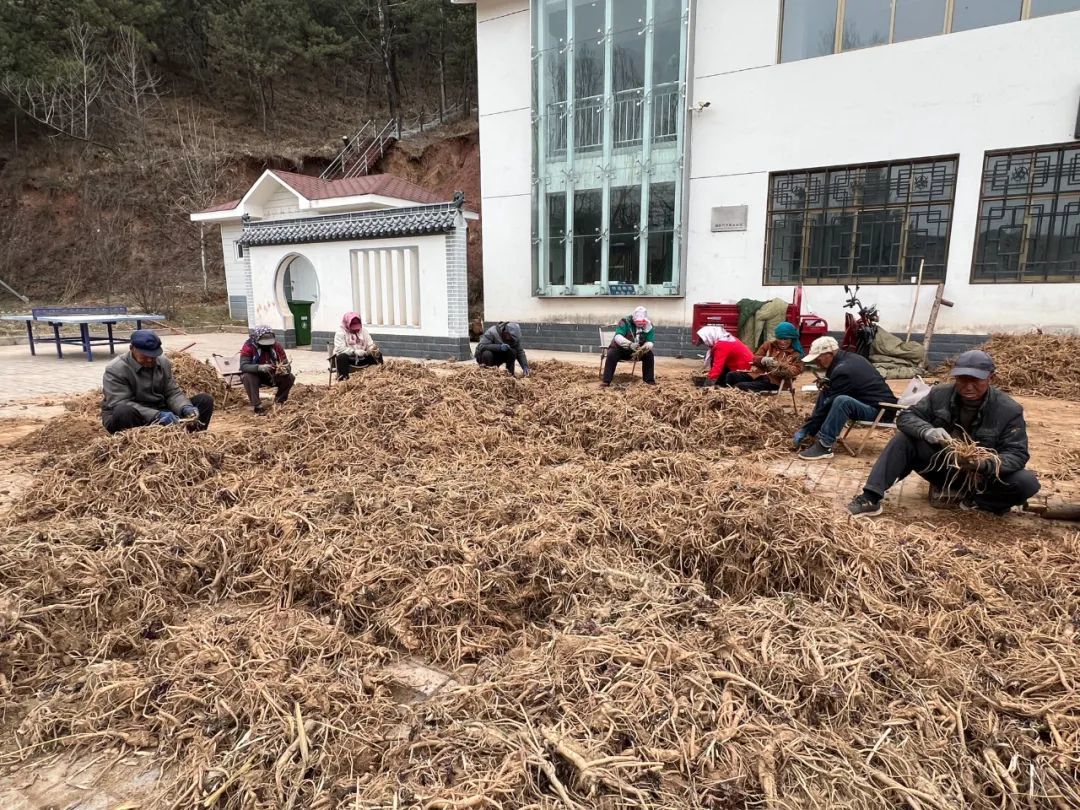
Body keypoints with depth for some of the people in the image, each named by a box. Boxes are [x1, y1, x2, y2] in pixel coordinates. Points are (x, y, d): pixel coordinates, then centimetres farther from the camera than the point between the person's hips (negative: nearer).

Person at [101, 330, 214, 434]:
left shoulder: (164, 363, 4)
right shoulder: (116, 370, -14)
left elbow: (173, 393, 0)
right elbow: (120, 404, -24)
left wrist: (186, 408, -23)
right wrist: (157, 416, -36)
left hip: (160, 412, 5)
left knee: (205, 400, -10)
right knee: (124, 412, -42)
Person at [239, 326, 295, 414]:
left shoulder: (277, 346, -14)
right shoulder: (248, 346, -22)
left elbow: (286, 364, -14)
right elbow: (243, 366, -32)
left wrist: (284, 370, -40)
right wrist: (260, 367, -51)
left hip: (272, 376, 3)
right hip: (256, 375, -3)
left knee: (290, 377, -20)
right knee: (247, 376, -35)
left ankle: (279, 401, 3)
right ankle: (256, 405, -25)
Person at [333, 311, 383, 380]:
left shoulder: (363, 331, 9)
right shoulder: (340, 331, -8)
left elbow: (370, 345, 3)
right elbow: (340, 349, -20)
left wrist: (373, 348, -23)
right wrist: (355, 352, -30)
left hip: (361, 359, 5)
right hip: (348, 359, -5)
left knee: (378, 354, -9)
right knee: (342, 356, -37)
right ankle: (343, 378, -31)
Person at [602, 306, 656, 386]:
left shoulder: (649, 326, -11)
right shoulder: (625, 322, -22)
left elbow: (650, 342, -18)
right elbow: (618, 337, -36)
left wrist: (645, 347, -44)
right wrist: (630, 344, -53)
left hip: (638, 351, 3)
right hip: (620, 349, -3)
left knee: (649, 354, -21)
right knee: (612, 354, -32)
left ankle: (649, 380, -10)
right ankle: (606, 381, -30)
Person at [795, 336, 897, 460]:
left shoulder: (844, 370, -24)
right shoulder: (847, 357, 4)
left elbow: (828, 405, -20)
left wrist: (806, 430, -14)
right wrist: (827, 384, -1)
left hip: (880, 408, -10)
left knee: (842, 401, -34)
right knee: (826, 394, 10)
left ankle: (824, 445, -25)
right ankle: (821, 433, 1)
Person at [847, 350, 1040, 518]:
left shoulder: (1009, 410, -16)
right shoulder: (939, 394, -9)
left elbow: (1017, 454, -18)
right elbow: (907, 416, -12)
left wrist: (988, 464, -40)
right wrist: (927, 431, -34)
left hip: (980, 476, -1)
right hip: (941, 466, 1)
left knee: (1028, 483, -27)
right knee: (904, 439, -23)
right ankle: (870, 498, -32)